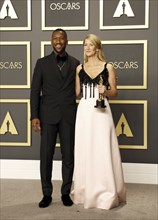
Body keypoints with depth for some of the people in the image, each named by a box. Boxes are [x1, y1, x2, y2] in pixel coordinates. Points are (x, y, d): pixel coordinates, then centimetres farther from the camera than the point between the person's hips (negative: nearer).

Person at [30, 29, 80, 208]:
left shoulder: (75, 63, 8)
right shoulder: (42, 63, 5)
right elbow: (35, 90, 2)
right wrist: (34, 116, -6)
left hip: (69, 116, 1)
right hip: (48, 115, -1)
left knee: (68, 155, 6)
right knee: (46, 155, 2)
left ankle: (66, 193, 19)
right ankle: (47, 194, 14)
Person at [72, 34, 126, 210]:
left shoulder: (108, 67, 2)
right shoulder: (79, 68, 10)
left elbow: (114, 92, 4)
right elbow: (77, 93, 13)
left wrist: (105, 91, -13)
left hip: (101, 112, -3)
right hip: (84, 112, 3)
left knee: (103, 151, -3)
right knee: (85, 152, 5)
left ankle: (106, 193, 8)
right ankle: (86, 191, 17)